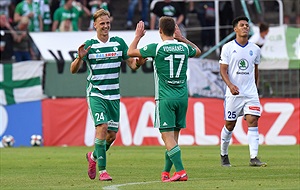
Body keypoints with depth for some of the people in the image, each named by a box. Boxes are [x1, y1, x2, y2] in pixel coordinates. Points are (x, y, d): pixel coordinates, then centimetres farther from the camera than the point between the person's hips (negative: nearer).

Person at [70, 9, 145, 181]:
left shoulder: (119, 43, 6)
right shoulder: (89, 45, -3)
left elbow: (132, 63, 10)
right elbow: (73, 70, -6)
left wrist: (139, 62, -13)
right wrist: (80, 58, -27)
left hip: (114, 95, 4)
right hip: (96, 94, -4)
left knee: (112, 135, 5)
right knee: (102, 127, -19)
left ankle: (94, 156, 34)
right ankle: (102, 170, -16)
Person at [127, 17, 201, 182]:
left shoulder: (156, 48, -9)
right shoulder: (184, 47, 4)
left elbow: (131, 52, 5)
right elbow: (198, 51, 29)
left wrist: (138, 36, 20)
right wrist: (182, 38, 32)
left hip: (165, 98, -5)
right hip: (182, 97, 5)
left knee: (168, 136, -8)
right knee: (174, 136, 12)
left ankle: (180, 172, -20)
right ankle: (166, 171, 20)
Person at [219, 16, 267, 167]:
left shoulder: (255, 49, 8)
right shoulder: (228, 48, -2)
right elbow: (223, 69, -5)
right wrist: (230, 85, -20)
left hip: (251, 93, 2)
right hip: (233, 93, -2)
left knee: (253, 121, -11)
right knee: (229, 125, 5)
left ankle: (254, 158, -14)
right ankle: (224, 155, 24)